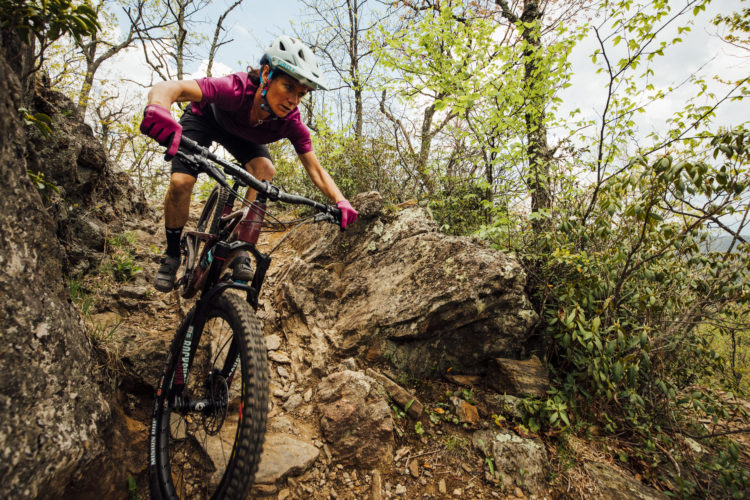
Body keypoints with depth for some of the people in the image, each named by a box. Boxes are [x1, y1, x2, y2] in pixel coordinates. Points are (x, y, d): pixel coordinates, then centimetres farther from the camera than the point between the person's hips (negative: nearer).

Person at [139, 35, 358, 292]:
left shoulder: (291, 123, -32)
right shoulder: (236, 89, -43)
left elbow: (316, 170, -29)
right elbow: (168, 87, -53)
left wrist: (340, 201, -47)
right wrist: (158, 109, -77)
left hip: (241, 135, 3)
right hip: (203, 118, -2)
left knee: (265, 171, -27)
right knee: (180, 183, -22)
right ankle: (172, 253, 5)